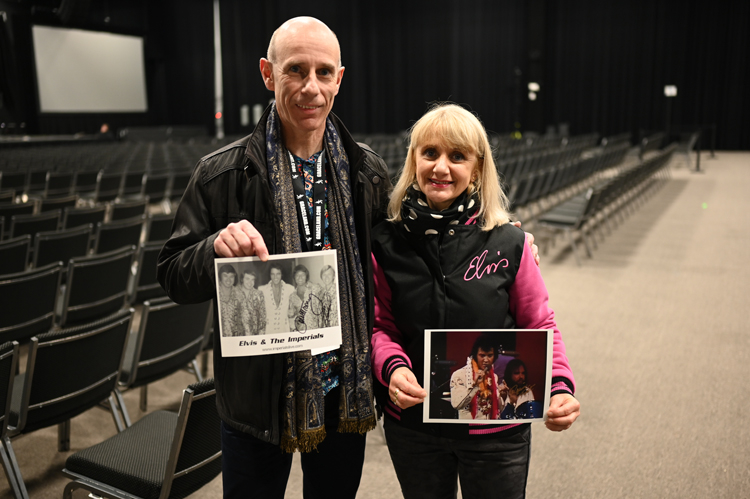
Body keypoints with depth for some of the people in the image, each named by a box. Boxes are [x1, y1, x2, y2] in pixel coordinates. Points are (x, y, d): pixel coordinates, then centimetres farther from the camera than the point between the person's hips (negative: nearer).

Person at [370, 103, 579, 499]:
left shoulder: (509, 243, -11)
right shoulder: (386, 244, -8)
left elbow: (539, 326, -3)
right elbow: (379, 325, 0)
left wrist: (560, 386, -17)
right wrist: (392, 366, -20)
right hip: (412, 428, 1)